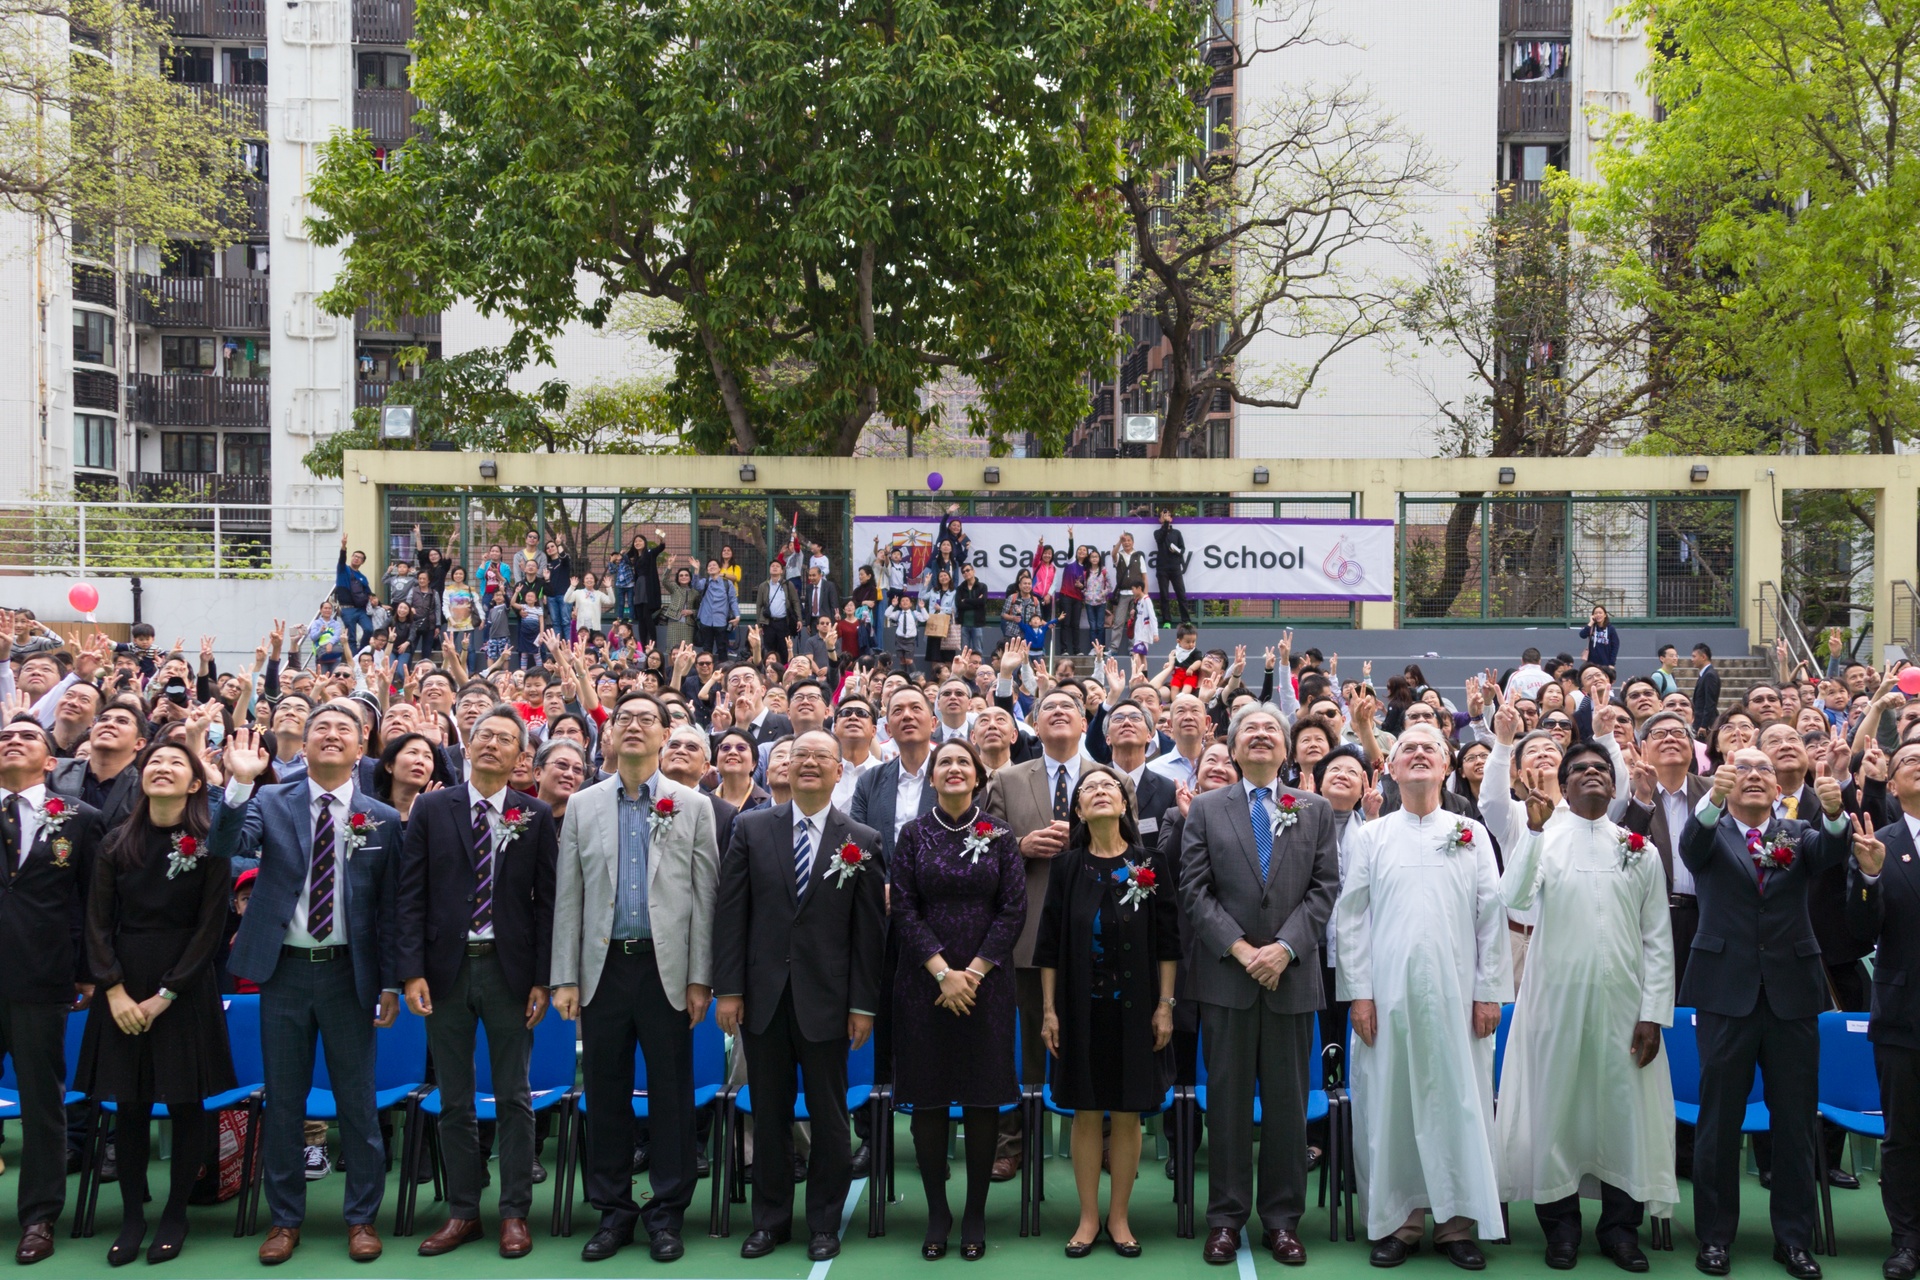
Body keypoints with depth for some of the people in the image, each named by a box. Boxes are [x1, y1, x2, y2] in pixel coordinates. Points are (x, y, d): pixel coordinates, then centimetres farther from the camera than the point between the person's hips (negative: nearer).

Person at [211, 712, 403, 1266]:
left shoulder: (382, 819, 1)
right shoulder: (269, 802, 1)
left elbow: (390, 908, 2)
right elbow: (225, 846, -17)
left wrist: (390, 984, 0)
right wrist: (240, 783, -31)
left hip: (350, 973, 0)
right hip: (284, 970, 1)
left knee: (357, 1101, 7)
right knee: (282, 1101, 10)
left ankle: (361, 1217, 21)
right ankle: (285, 1218, 24)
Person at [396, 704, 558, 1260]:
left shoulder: (536, 817, 2)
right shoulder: (431, 809, 3)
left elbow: (546, 901, 0)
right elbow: (409, 894, 1)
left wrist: (542, 980, -5)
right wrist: (412, 971, -7)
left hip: (509, 969, -1)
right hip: (447, 966, 1)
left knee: (513, 1099, 6)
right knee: (454, 1102, 10)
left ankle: (515, 1213, 15)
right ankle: (462, 1212, 20)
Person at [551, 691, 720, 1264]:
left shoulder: (693, 805, 4)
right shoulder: (583, 805, 8)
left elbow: (704, 895, 1)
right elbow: (567, 896, 6)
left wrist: (700, 978, -5)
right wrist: (564, 977, 1)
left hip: (667, 967, -1)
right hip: (603, 965, 2)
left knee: (671, 1092, 3)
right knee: (605, 1092, 7)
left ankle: (666, 1213, 15)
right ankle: (612, 1212, 19)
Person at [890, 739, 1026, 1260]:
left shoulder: (999, 836, 3)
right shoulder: (913, 835, 3)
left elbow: (1014, 909, -2)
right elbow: (903, 909, -3)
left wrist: (974, 971, -10)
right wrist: (942, 971, -12)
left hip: (985, 981, 0)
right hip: (924, 980, 0)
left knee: (982, 1099, 3)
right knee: (927, 1099, 3)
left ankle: (976, 1216, 14)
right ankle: (937, 1213, 16)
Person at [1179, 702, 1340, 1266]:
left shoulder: (1316, 810, 8)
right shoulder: (1206, 808, 6)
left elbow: (1324, 888, 1)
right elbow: (1195, 889, -1)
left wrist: (1284, 948, -12)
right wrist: (1239, 947, -11)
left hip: (1292, 974, 1)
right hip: (1226, 973, -1)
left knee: (1288, 1101, 6)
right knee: (1228, 1098, 4)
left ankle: (1282, 1219, 15)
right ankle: (1226, 1217, 13)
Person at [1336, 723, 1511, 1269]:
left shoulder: (1472, 834, 8)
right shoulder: (1372, 837, 7)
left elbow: (1492, 917, 6)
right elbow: (1351, 917, 4)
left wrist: (1489, 992, 0)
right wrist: (1358, 992, -2)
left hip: (1456, 994, 0)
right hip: (1389, 994, 0)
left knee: (1458, 1105, 2)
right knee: (1390, 1106, 3)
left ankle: (1456, 1223, 13)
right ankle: (1398, 1221, 13)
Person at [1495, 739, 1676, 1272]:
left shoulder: (1639, 848, 8)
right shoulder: (1542, 838, 2)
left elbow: (1658, 939, 7)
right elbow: (1513, 900, -16)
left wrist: (1654, 1012, 0)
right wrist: (1535, 831, -23)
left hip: (1622, 1000, 2)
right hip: (1556, 997, -2)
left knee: (1626, 1109, 5)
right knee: (1556, 1108, 4)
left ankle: (1620, 1227, 21)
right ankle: (1561, 1225, 18)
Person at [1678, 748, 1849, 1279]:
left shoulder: (1798, 834, 8)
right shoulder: (1711, 833, 2)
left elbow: (1832, 851, -13)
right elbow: (1691, 846, -21)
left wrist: (1835, 812, -36)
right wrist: (1713, 801, -42)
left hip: (1792, 991, 2)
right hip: (1728, 990, -2)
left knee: (1795, 1119, 8)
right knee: (1720, 1118, 5)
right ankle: (1716, 1235, 15)